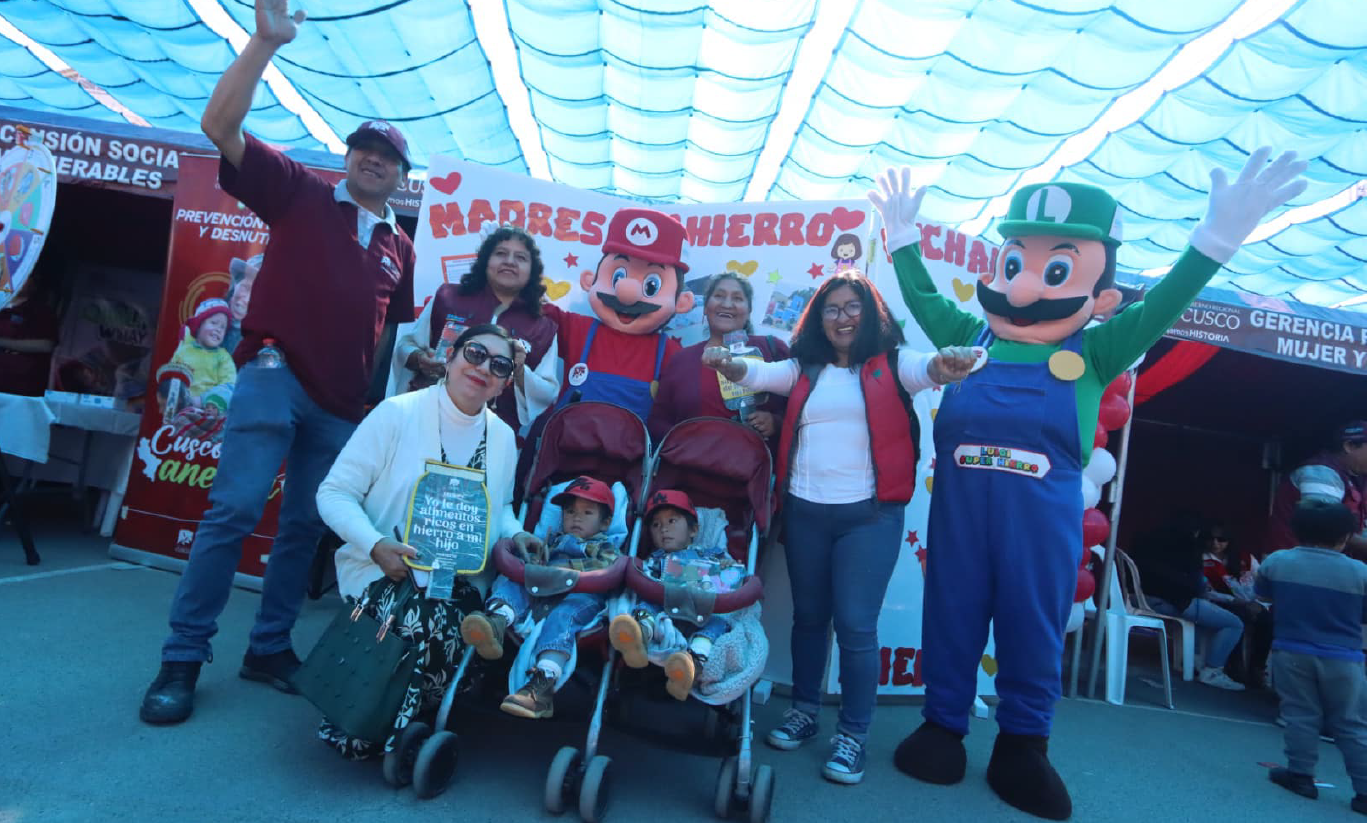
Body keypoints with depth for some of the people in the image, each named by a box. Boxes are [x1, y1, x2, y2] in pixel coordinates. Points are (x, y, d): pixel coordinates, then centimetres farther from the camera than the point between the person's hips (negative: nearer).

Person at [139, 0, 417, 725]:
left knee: (304, 528, 9)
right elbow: (220, 125, -4)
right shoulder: (300, 195, 6)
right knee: (235, 508, -12)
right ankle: (182, 658, 1)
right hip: (276, 374, -4)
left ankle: (269, 648, 22)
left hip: (343, 404, 4)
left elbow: (404, 327, 24)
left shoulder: (402, 249, 15)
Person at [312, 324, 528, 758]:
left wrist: (514, 534, -2)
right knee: (425, 622, -33)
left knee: (452, 628, -27)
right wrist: (378, 547, -23)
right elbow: (334, 493, -8)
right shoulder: (397, 413, -7)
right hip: (382, 570, -4)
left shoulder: (504, 438, 8)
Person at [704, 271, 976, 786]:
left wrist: (945, 367, -41)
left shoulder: (890, 362, 1)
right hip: (803, 510, 3)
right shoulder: (804, 367, 8)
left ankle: (853, 733, 17)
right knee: (809, 615, 16)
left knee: (855, 623, -1)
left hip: (870, 513, -3)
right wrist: (732, 367, -29)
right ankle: (804, 709, 34)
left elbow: (921, 371, -17)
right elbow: (762, 375, -7)